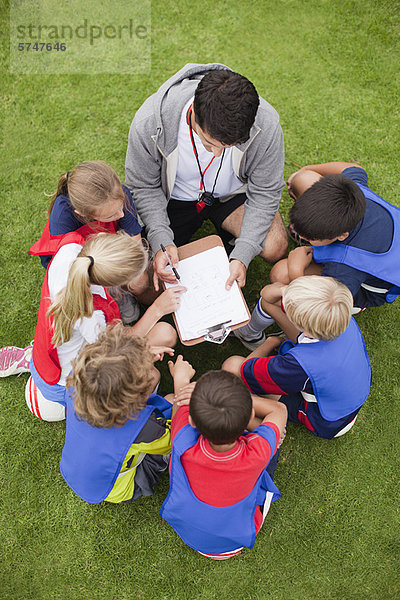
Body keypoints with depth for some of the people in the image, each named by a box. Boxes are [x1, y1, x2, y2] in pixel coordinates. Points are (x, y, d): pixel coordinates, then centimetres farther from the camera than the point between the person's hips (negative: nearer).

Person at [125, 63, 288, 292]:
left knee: (275, 247, -25)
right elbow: (144, 187, -15)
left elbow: (265, 193, -18)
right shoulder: (150, 122, -31)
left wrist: (242, 255, -28)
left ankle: (230, 236, 9)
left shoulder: (267, 124, -30)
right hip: (175, 197, 0)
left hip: (232, 193, 1)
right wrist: (162, 241, -29)